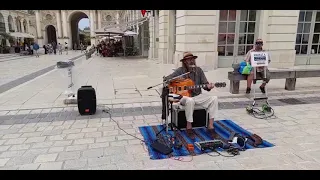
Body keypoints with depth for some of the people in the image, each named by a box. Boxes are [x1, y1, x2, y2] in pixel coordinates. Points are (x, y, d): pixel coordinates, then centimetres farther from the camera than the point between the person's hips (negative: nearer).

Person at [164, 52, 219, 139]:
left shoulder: (198, 70, 6)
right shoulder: (180, 71, -5)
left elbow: (205, 83, 5)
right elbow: (166, 79, -7)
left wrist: (208, 86, -19)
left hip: (198, 95, 5)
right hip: (184, 96, -4)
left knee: (214, 99, -16)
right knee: (190, 101, -39)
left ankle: (210, 126, -11)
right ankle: (189, 127, -21)